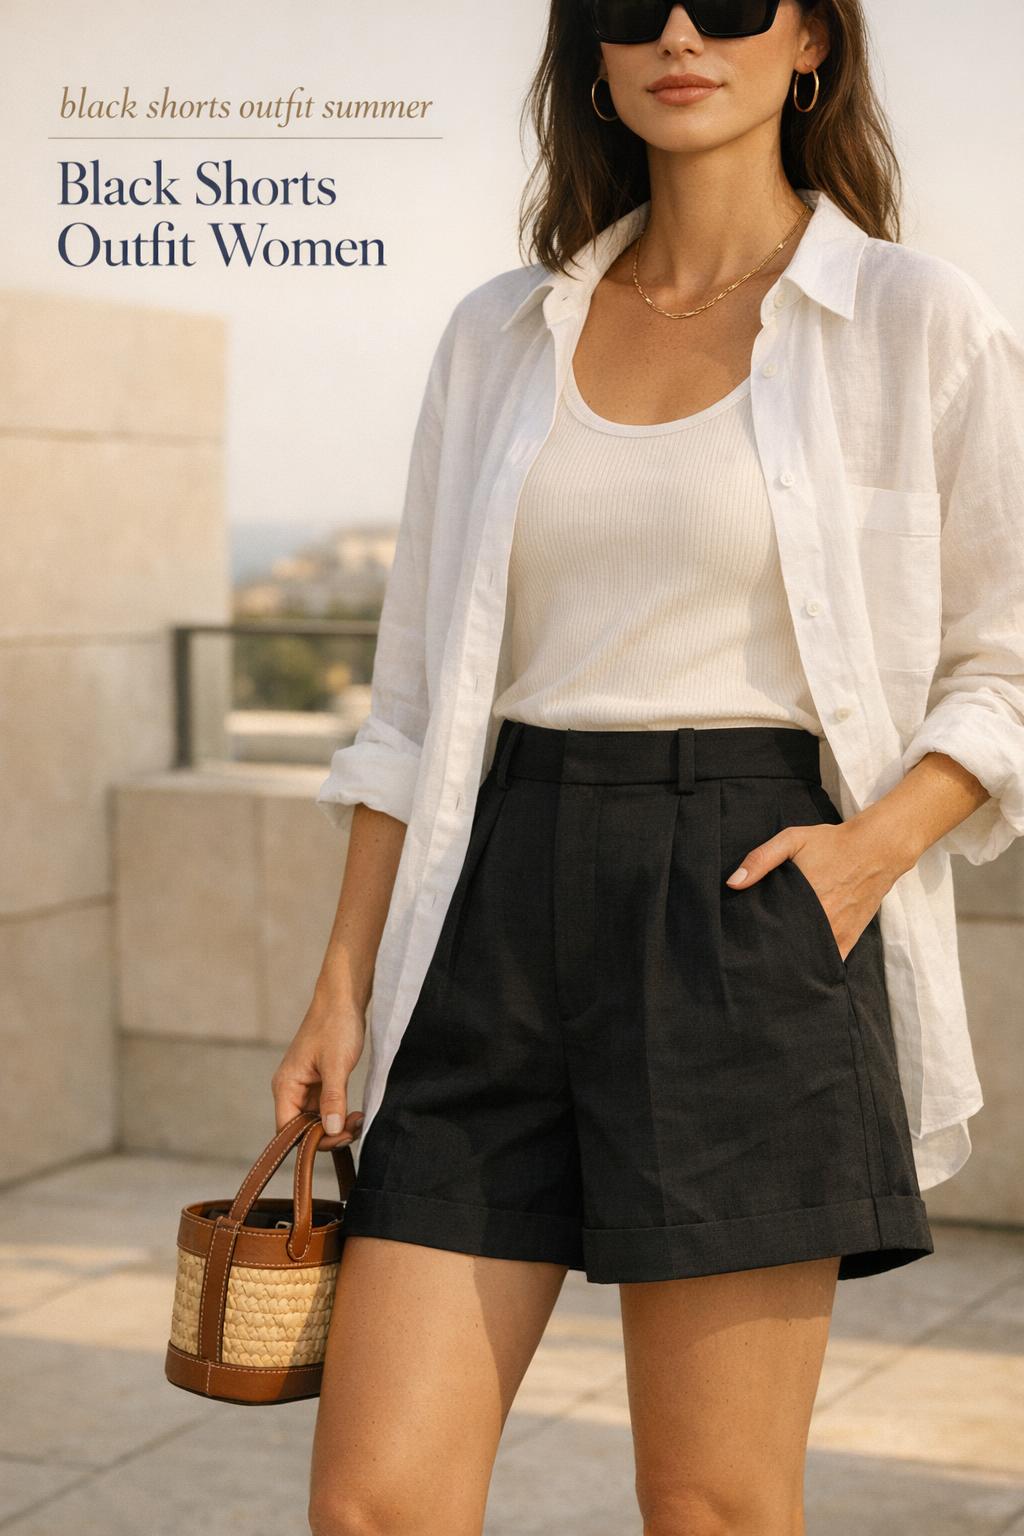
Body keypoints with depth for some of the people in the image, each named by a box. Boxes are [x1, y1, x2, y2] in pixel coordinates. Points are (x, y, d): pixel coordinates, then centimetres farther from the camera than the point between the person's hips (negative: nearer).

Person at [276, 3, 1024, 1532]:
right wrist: (344, 984, 7)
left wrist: (873, 847, -11)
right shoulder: (501, 333, 12)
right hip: (497, 913, 4)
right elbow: (418, 697, 14)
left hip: (746, 908, -3)